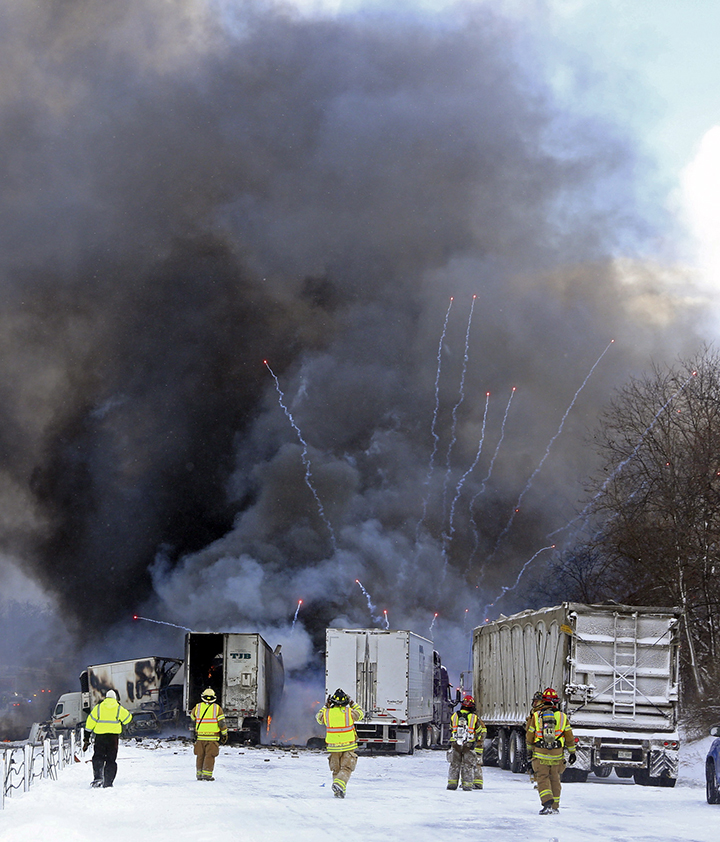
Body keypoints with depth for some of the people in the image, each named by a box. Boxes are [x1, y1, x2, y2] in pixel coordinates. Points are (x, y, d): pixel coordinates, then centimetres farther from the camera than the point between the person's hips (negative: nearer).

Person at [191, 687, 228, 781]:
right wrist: (224, 734, 6)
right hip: (213, 737, -3)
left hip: (200, 737, 3)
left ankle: (199, 774, 15)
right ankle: (207, 774, -7)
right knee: (209, 756, -1)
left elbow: (192, 718, 22)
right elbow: (222, 723, -6)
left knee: (200, 756, 12)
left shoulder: (197, 707, 4)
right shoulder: (217, 708, -3)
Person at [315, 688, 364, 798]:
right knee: (346, 768, 1)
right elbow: (361, 713, 11)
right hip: (348, 747, -2)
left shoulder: (327, 713, -5)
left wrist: (326, 705, 21)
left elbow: (318, 717, 18)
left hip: (333, 747, 2)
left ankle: (337, 792, 12)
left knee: (336, 770, 15)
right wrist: (352, 703, 20)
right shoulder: (349, 712, -9)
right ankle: (339, 785, -24)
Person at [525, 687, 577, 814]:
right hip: (557, 755, 2)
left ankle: (547, 803, -18)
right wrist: (572, 752, 14)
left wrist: (529, 749, 24)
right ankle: (555, 807, 17)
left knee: (542, 779, 0)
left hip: (540, 754, -2)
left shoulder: (535, 716, 1)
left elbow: (529, 736, 8)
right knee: (554, 779, 12)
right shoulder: (562, 716, 2)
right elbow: (569, 737, 5)